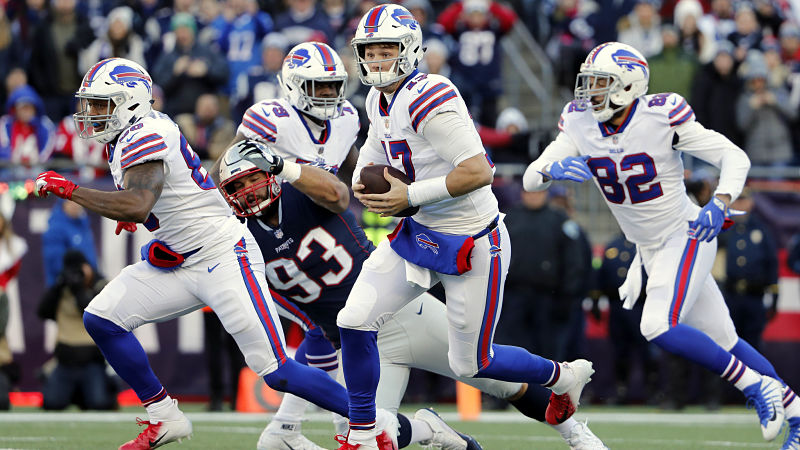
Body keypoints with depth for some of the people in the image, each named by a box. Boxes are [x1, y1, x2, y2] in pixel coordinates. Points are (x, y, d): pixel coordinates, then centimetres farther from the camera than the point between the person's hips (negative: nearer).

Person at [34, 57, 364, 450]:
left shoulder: (144, 137, -19)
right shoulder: (124, 138, 11)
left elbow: (137, 207, -34)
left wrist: (69, 190, -26)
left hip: (224, 257, -10)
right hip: (179, 264, 10)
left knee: (278, 373, -14)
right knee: (100, 320, -2)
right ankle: (164, 418, 7)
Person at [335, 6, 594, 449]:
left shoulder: (430, 99, -26)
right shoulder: (380, 101, 3)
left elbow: (479, 172, -30)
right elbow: (374, 152, 23)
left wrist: (409, 196, -26)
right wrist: (362, 182, 0)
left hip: (470, 245, -8)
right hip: (419, 233, 8)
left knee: (471, 363, 5)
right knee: (354, 321, -3)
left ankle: (562, 376, 32)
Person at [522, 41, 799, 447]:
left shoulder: (662, 117, -22)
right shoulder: (579, 124, -7)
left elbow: (735, 158, -17)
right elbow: (530, 180, -9)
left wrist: (720, 204, -34)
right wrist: (552, 169, -33)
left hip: (686, 235, -6)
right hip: (649, 248, 6)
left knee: (658, 327, -25)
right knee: (720, 341, 10)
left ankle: (756, 386, -10)